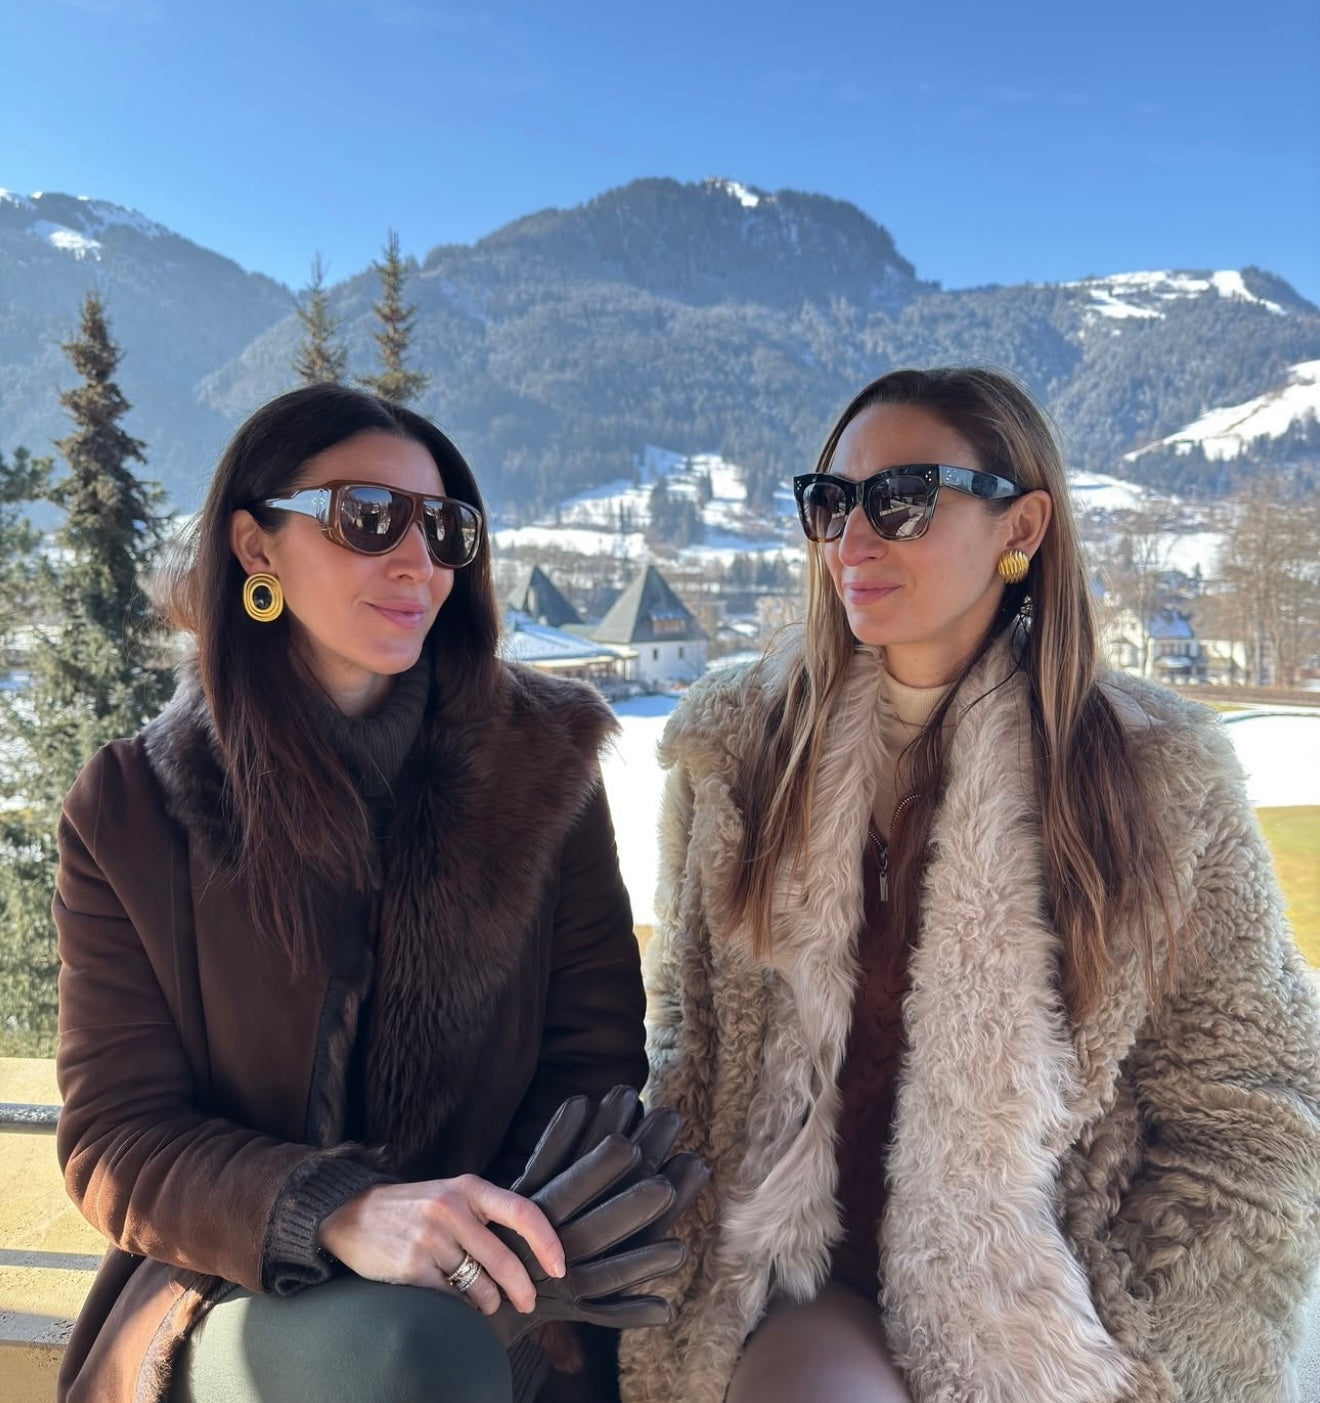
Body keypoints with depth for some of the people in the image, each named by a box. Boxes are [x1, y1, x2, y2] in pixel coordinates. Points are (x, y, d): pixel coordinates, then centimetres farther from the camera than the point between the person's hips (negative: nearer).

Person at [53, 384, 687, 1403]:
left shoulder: (542, 764, -3)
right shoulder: (132, 810, -4)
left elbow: (595, 1058, 0)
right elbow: (115, 1139, -6)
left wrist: (504, 1244, -19)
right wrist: (337, 1214, -25)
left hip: (481, 1298, 2)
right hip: (229, 1289, -1)